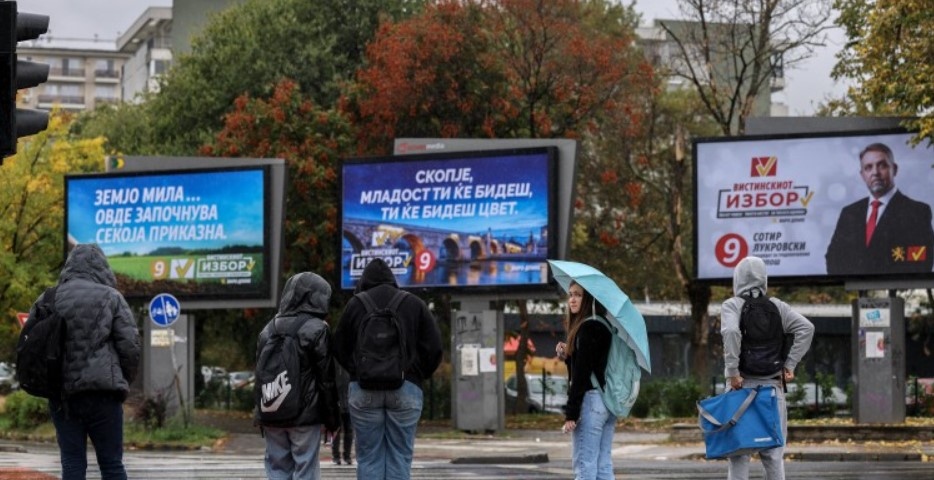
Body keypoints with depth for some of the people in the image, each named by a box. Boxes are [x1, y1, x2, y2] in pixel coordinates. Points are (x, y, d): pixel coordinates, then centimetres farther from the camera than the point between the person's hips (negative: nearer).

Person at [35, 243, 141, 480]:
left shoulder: (47, 300, 10)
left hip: (61, 396, 3)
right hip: (102, 392, -3)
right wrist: (124, 381, 11)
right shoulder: (109, 297, 1)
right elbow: (130, 345, -4)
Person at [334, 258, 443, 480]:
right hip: (406, 388, 0)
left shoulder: (355, 304, 7)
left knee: (368, 457, 3)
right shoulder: (414, 304, 8)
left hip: (363, 388, 0)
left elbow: (340, 348, 11)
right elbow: (434, 348, 5)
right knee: (400, 457, 2)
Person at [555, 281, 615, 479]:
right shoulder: (604, 326, 16)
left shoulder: (587, 328, -12)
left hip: (590, 399, -9)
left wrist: (571, 413, -18)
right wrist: (567, 355, 7)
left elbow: (581, 374, -17)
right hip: (608, 401, 9)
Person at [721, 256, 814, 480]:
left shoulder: (732, 305, -2)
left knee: (739, 452, 2)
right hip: (772, 385, 3)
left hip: (743, 385, -3)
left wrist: (732, 370, -17)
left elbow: (731, 332, -21)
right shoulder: (776, 306, 7)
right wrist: (790, 364, 0)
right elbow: (806, 328, -1)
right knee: (773, 452, 6)